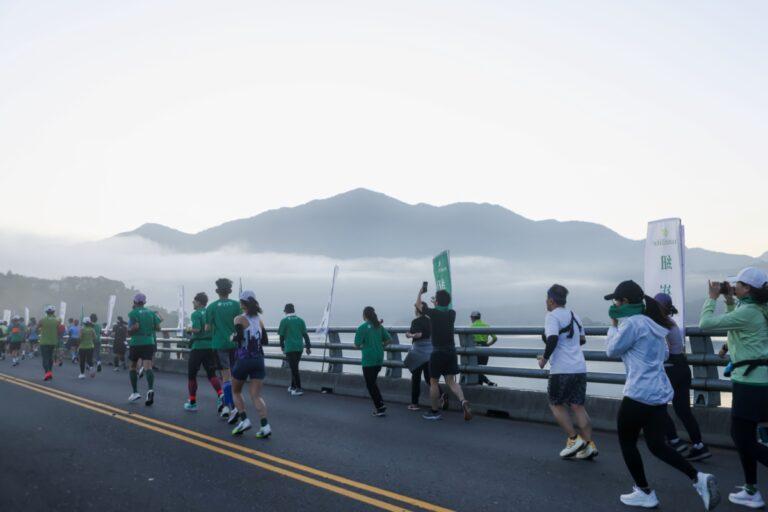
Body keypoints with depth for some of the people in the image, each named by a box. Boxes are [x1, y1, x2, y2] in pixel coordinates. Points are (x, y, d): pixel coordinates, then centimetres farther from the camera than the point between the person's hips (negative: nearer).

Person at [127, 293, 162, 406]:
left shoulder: (133, 313, -2)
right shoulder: (151, 312, 11)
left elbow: (135, 327, -17)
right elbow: (158, 328, 6)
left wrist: (129, 330, 2)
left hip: (136, 343, -2)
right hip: (149, 342, 2)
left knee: (133, 367, 16)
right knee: (148, 367, -9)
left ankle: (135, 392, 15)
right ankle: (150, 389, -32)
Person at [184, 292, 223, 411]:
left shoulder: (196, 314, -8)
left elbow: (197, 329, -22)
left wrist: (189, 329, -2)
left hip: (198, 347, -5)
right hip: (211, 347, 5)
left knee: (191, 374, 9)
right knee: (211, 374, 9)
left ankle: (192, 402, 16)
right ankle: (221, 394, -14)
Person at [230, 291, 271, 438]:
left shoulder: (239, 319, -4)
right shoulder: (259, 320, 11)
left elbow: (238, 337, -19)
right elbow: (265, 341, 13)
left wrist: (233, 337, 2)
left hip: (243, 359, -4)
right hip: (258, 360, 4)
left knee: (236, 391, 17)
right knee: (256, 395, 2)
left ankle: (244, 420, 3)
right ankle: (265, 425, -14)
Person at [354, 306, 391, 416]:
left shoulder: (362, 328, -11)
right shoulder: (379, 326, 7)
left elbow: (357, 344, -12)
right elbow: (389, 339, 7)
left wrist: (362, 346, 8)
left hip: (368, 360, -6)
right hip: (379, 359, 7)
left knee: (370, 384, 4)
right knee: (373, 382, 20)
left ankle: (380, 408, 2)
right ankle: (380, 404, 14)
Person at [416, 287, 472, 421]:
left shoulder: (433, 312, -10)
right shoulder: (452, 313, 2)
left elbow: (418, 305, 8)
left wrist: (420, 293, 26)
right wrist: (438, 303, 41)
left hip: (438, 352, -5)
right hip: (451, 351, 5)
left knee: (434, 382, 8)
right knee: (451, 381, 9)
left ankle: (435, 412, 16)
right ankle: (463, 401, -15)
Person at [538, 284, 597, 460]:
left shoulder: (552, 316, -8)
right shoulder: (574, 316, 16)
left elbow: (553, 339, -23)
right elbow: (582, 339, 27)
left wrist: (544, 358, -11)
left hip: (561, 370, -7)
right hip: (580, 368, 7)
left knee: (556, 404, 9)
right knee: (578, 406, 11)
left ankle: (574, 439, 3)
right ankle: (589, 445, 8)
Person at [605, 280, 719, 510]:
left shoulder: (631, 323, -15)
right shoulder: (653, 323, 13)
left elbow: (611, 350, -6)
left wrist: (613, 325, 8)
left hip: (639, 394, -9)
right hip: (660, 392, 9)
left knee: (627, 442, 10)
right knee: (657, 444, 15)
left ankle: (645, 493, 18)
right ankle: (698, 478, 1)